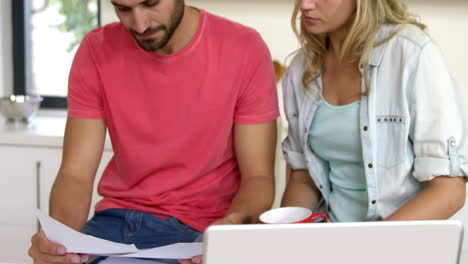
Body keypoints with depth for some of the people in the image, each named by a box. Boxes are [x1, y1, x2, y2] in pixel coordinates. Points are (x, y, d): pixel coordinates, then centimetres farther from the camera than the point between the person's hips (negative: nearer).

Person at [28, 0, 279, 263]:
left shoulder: (244, 49, -8)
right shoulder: (97, 51, -1)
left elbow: (258, 177, -7)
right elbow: (76, 173, -4)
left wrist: (232, 224, -28)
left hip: (198, 230, -2)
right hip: (115, 220, 3)